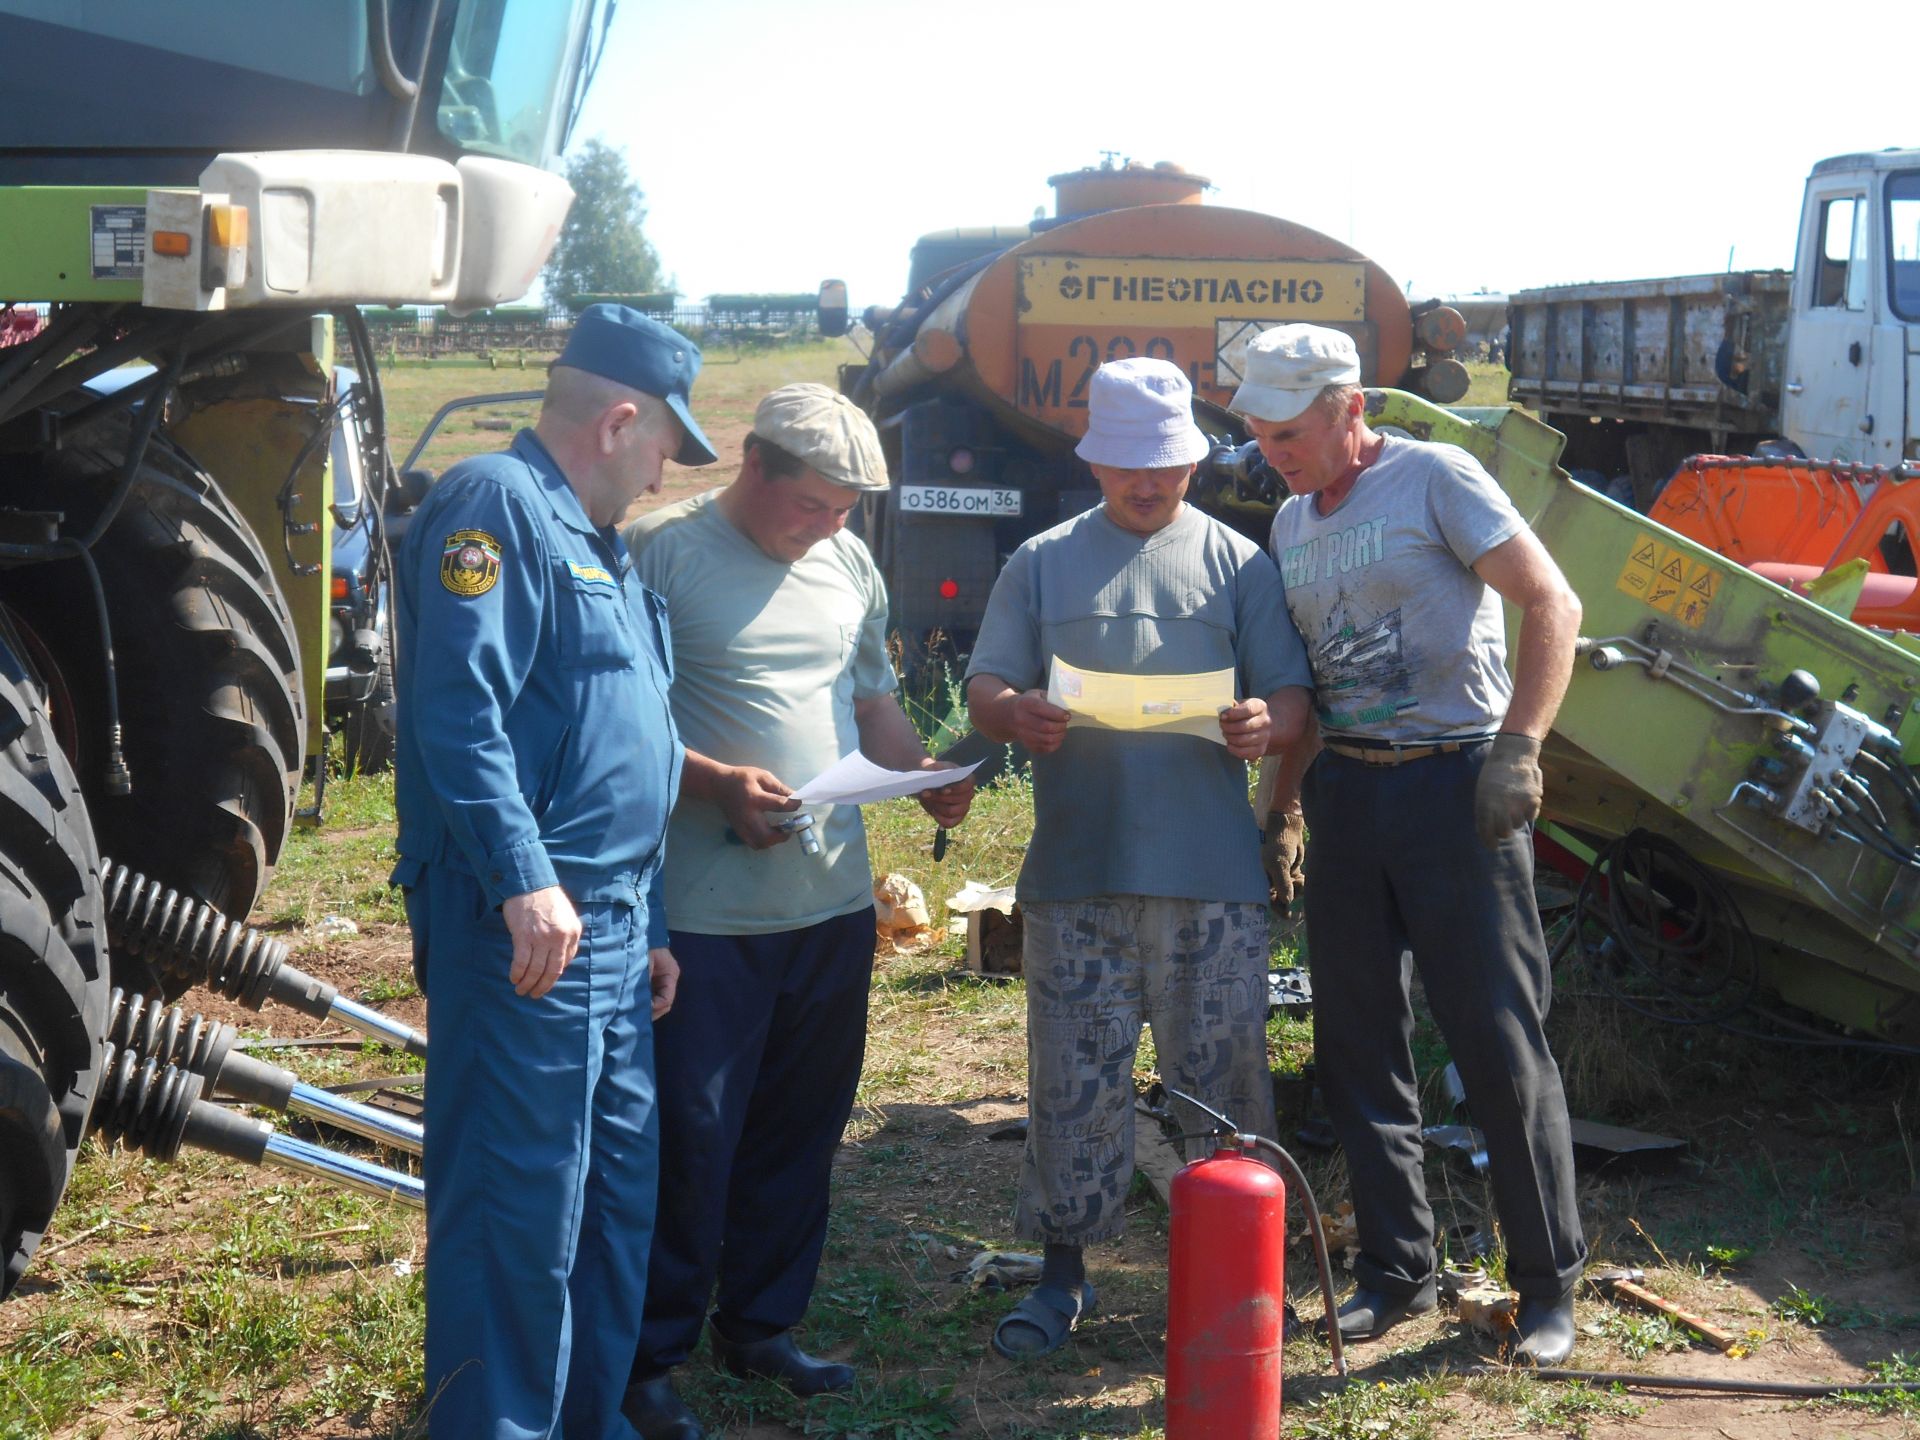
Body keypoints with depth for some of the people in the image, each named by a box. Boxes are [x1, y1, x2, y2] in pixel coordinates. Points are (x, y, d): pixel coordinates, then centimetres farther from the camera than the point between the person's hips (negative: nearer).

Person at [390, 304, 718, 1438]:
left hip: (613, 927, 10)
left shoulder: (594, 537, 22)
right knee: (523, 1209, -6)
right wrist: (526, 882, -27)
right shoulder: (498, 504, -9)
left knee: (620, 1187, 15)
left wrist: (650, 924, 23)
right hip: (533, 924, -10)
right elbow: (459, 708, -21)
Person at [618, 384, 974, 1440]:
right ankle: (650, 1355, 13)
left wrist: (923, 776, 1)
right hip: (705, 911, -6)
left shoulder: (849, 564, 12)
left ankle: (760, 1323, 31)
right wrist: (716, 783, -23)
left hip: (834, 903, 7)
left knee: (800, 1133, 15)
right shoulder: (662, 551, -9)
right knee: (689, 1140, -1)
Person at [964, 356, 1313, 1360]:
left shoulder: (1237, 564, 10)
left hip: (1212, 877, 0)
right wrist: (1016, 711, -18)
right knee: (1073, 1078, 5)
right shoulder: (1043, 564, 11)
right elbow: (984, 686, 6)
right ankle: (1062, 1272, 18)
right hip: (1076, 875, 0)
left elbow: (1292, 695, 6)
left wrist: (1266, 724, -18)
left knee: (1220, 1075, 6)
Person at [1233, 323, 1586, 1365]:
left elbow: (1551, 605, -11)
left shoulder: (1434, 478, -6)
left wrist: (1517, 747, -19)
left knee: (1501, 1043, -3)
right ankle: (1396, 1267, 22)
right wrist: (1283, 807, 16)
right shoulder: (1291, 524, 14)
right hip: (1345, 791, 7)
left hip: (1452, 783, -7)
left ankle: (1548, 1283, 10)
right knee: (1355, 1044, 9)